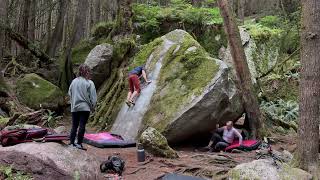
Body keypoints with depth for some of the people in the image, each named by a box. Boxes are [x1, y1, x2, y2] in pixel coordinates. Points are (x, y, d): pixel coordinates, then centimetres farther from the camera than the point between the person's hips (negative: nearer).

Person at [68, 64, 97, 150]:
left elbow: (70, 94, 12)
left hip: (74, 108, 5)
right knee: (82, 126, 0)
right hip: (85, 107, -5)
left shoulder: (74, 81, 4)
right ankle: (79, 143, 1)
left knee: (74, 126, 11)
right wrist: (93, 107, 4)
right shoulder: (89, 83, -9)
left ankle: (71, 142, 14)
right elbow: (93, 97, -7)